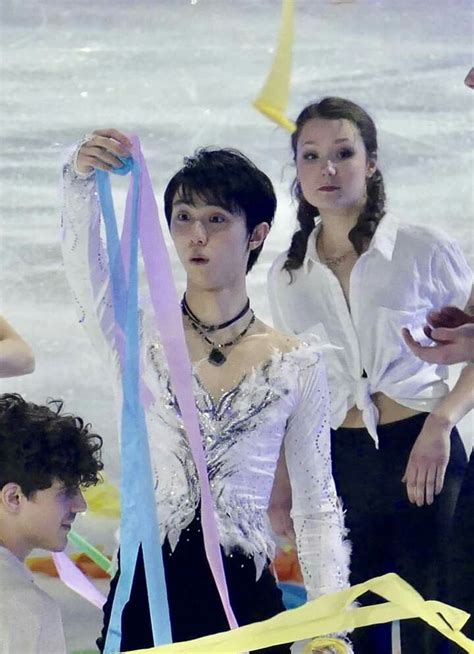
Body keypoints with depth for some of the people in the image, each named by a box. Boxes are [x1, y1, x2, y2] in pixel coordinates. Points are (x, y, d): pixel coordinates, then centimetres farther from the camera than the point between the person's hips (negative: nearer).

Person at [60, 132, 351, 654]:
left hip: (244, 596, 0)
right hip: (143, 591, 0)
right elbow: (84, 266, -18)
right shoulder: (139, 339, 3)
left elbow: (317, 507, 6)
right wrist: (81, 180, -36)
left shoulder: (297, 366, 3)